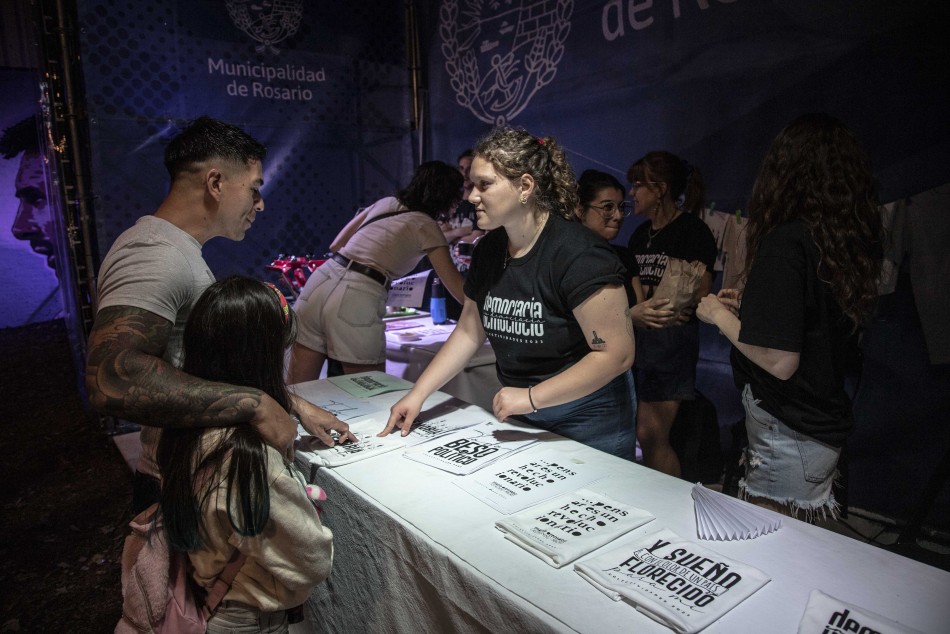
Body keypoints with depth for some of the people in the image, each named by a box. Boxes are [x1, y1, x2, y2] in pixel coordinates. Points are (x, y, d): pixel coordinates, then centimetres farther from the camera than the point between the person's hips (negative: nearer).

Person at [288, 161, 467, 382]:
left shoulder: (385, 202, 22)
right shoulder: (426, 226, 6)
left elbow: (335, 245, 26)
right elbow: (454, 283, 5)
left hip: (321, 279, 6)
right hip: (357, 298, -6)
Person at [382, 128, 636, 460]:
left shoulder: (578, 254, -23)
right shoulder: (487, 250, -1)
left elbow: (617, 353, -24)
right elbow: (469, 331, 6)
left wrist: (532, 396, -25)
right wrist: (417, 394, -1)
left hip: (587, 419, -6)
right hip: (517, 417, 6)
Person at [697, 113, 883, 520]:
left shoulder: (786, 242, -22)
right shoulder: (859, 240, 3)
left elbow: (780, 361, -25)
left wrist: (721, 317, -10)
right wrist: (752, 305, 15)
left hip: (788, 433, -8)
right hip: (827, 423, 8)